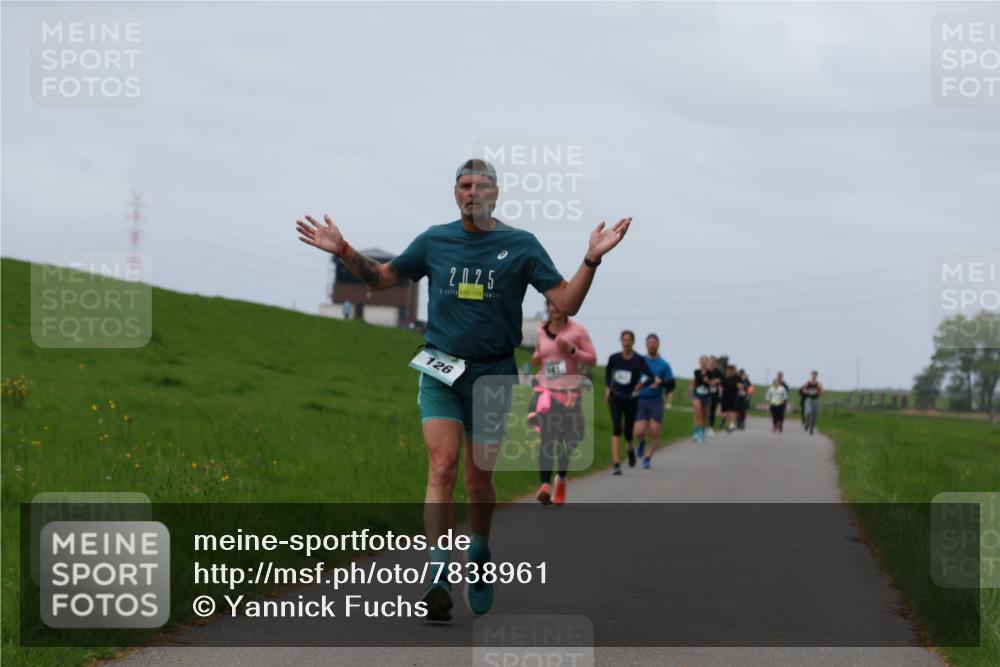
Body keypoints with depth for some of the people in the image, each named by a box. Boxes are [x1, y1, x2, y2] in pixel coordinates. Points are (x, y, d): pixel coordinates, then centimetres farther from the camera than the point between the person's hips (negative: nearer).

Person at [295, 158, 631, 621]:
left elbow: (566, 303, -4)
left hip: (493, 373, 0)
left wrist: (593, 258, -17)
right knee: (442, 467, -16)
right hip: (440, 370, 0)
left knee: (479, 479, 8)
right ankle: (439, 580, -21)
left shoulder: (521, 245, 1)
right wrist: (344, 252, 3)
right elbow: (382, 278, 18)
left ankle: (480, 559, 35)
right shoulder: (434, 241, 5)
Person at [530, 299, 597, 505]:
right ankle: (545, 485, -25)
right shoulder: (541, 331, 7)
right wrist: (536, 358, 3)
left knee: (569, 439, 7)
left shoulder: (577, 330, -1)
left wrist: (572, 350, -17)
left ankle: (561, 479, 33)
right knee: (547, 438, -17)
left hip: (570, 392, 0)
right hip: (546, 389, 0)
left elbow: (592, 359, 0)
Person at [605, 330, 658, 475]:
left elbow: (652, 377, -16)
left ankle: (630, 449, 46)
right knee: (616, 429, -16)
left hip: (631, 399, -1)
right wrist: (607, 388, 11)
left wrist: (642, 384, -35)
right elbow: (608, 371, 20)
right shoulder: (614, 358, -1)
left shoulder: (639, 360, -10)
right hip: (616, 398, 1)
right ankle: (616, 464, -22)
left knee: (628, 432, 8)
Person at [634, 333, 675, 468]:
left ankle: (647, 457, 13)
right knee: (639, 432, -12)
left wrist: (661, 382, -16)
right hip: (640, 401, 0)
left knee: (655, 433, -5)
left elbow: (672, 385, 2)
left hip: (656, 403, 0)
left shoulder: (664, 365, 4)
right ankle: (642, 442, 23)